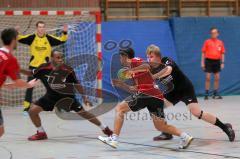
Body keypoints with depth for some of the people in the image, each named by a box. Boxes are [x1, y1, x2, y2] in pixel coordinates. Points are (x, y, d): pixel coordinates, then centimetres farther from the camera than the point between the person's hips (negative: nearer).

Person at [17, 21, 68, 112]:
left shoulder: (49, 38, -5)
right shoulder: (32, 37, -7)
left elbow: (61, 40, -6)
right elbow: (19, 39, -10)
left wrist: (64, 33, -22)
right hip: (33, 66, 0)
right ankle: (27, 106, 7)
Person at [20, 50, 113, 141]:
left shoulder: (68, 70, -23)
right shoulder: (44, 68, -20)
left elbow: (76, 84, -8)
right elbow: (31, 73, -1)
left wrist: (84, 97, -5)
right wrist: (20, 70, -17)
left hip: (66, 96, -2)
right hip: (50, 96, 2)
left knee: (83, 113, 0)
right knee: (32, 110, -9)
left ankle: (104, 128, 18)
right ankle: (41, 133, 13)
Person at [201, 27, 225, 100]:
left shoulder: (220, 42, 7)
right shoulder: (207, 42, 1)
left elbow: (222, 53, 10)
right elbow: (203, 52, 2)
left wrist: (222, 63, 2)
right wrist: (202, 62, -4)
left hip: (217, 61, 3)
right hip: (209, 60, -3)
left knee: (217, 78, 5)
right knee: (208, 78, -5)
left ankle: (215, 94, 14)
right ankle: (206, 94, -1)